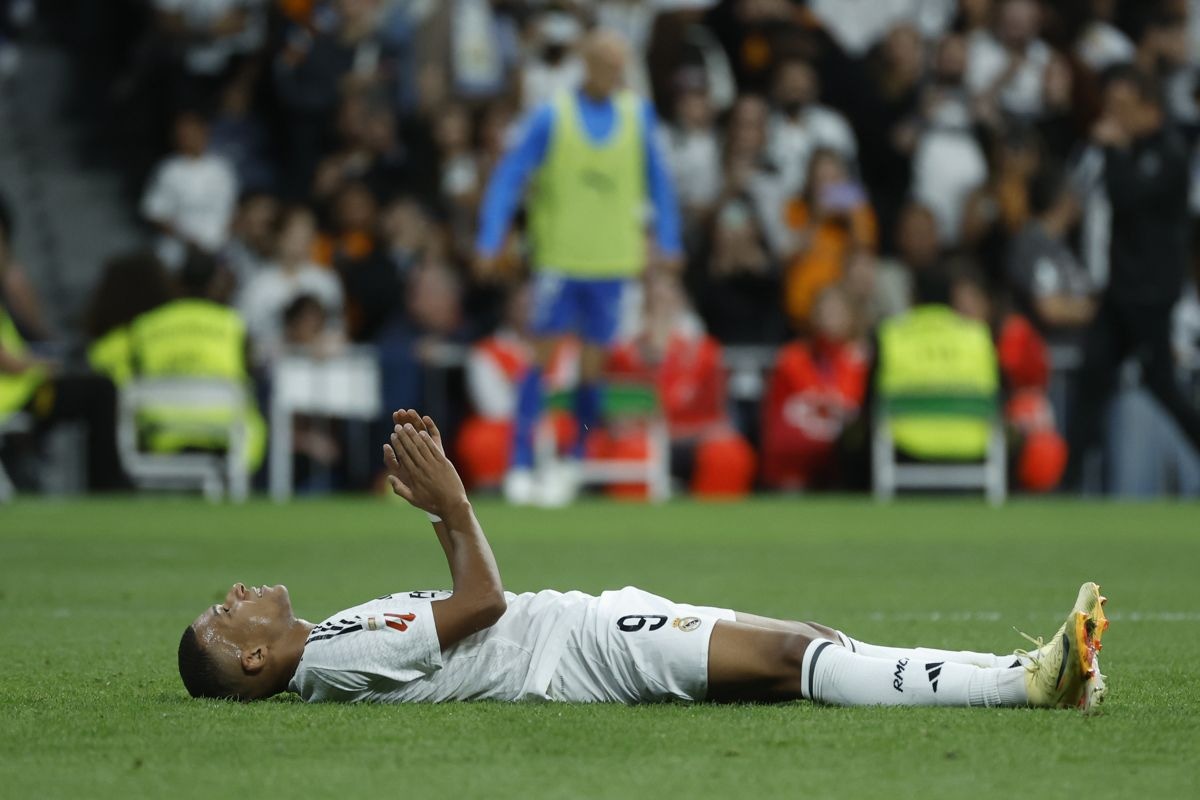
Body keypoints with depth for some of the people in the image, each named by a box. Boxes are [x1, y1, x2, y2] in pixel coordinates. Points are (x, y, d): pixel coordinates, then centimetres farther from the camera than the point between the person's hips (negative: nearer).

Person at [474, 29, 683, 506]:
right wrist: (490, 240, -13)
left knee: (594, 360, 5)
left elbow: (657, 180, 12)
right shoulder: (552, 117, -5)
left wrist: (667, 242, 6)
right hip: (559, 256, -3)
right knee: (544, 353, -7)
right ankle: (521, 465, -7)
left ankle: (575, 462, 17)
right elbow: (509, 177, -5)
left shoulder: (637, 114, 4)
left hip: (612, 259, 3)